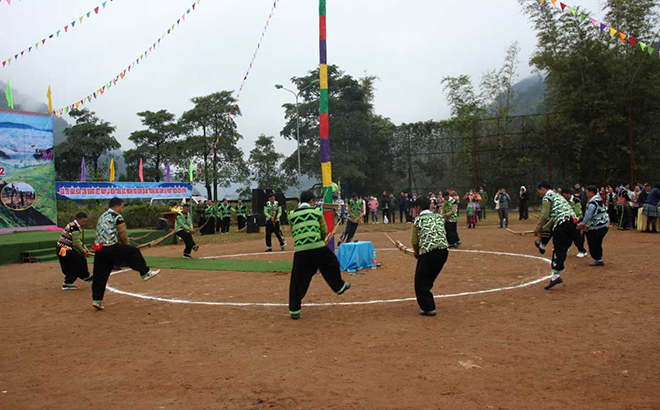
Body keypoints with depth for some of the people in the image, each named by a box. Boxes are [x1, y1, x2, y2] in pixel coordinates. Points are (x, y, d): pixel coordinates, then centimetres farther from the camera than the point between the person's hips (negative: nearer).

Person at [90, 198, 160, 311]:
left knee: (100, 275, 8)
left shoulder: (102, 217, 23)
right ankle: (145, 273, 13)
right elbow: (123, 234, -4)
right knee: (134, 252, 7)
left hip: (99, 249, 8)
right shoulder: (117, 216, -3)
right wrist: (125, 244, 16)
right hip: (111, 248, -8)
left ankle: (97, 300, 9)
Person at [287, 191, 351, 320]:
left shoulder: (292, 215, 11)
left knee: (298, 280, 6)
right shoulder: (316, 212, 8)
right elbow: (325, 232, 14)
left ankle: (294, 310, 6)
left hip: (299, 250, 1)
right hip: (318, 248, -1)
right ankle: (339, 287, 43)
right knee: (331, 264, 26)